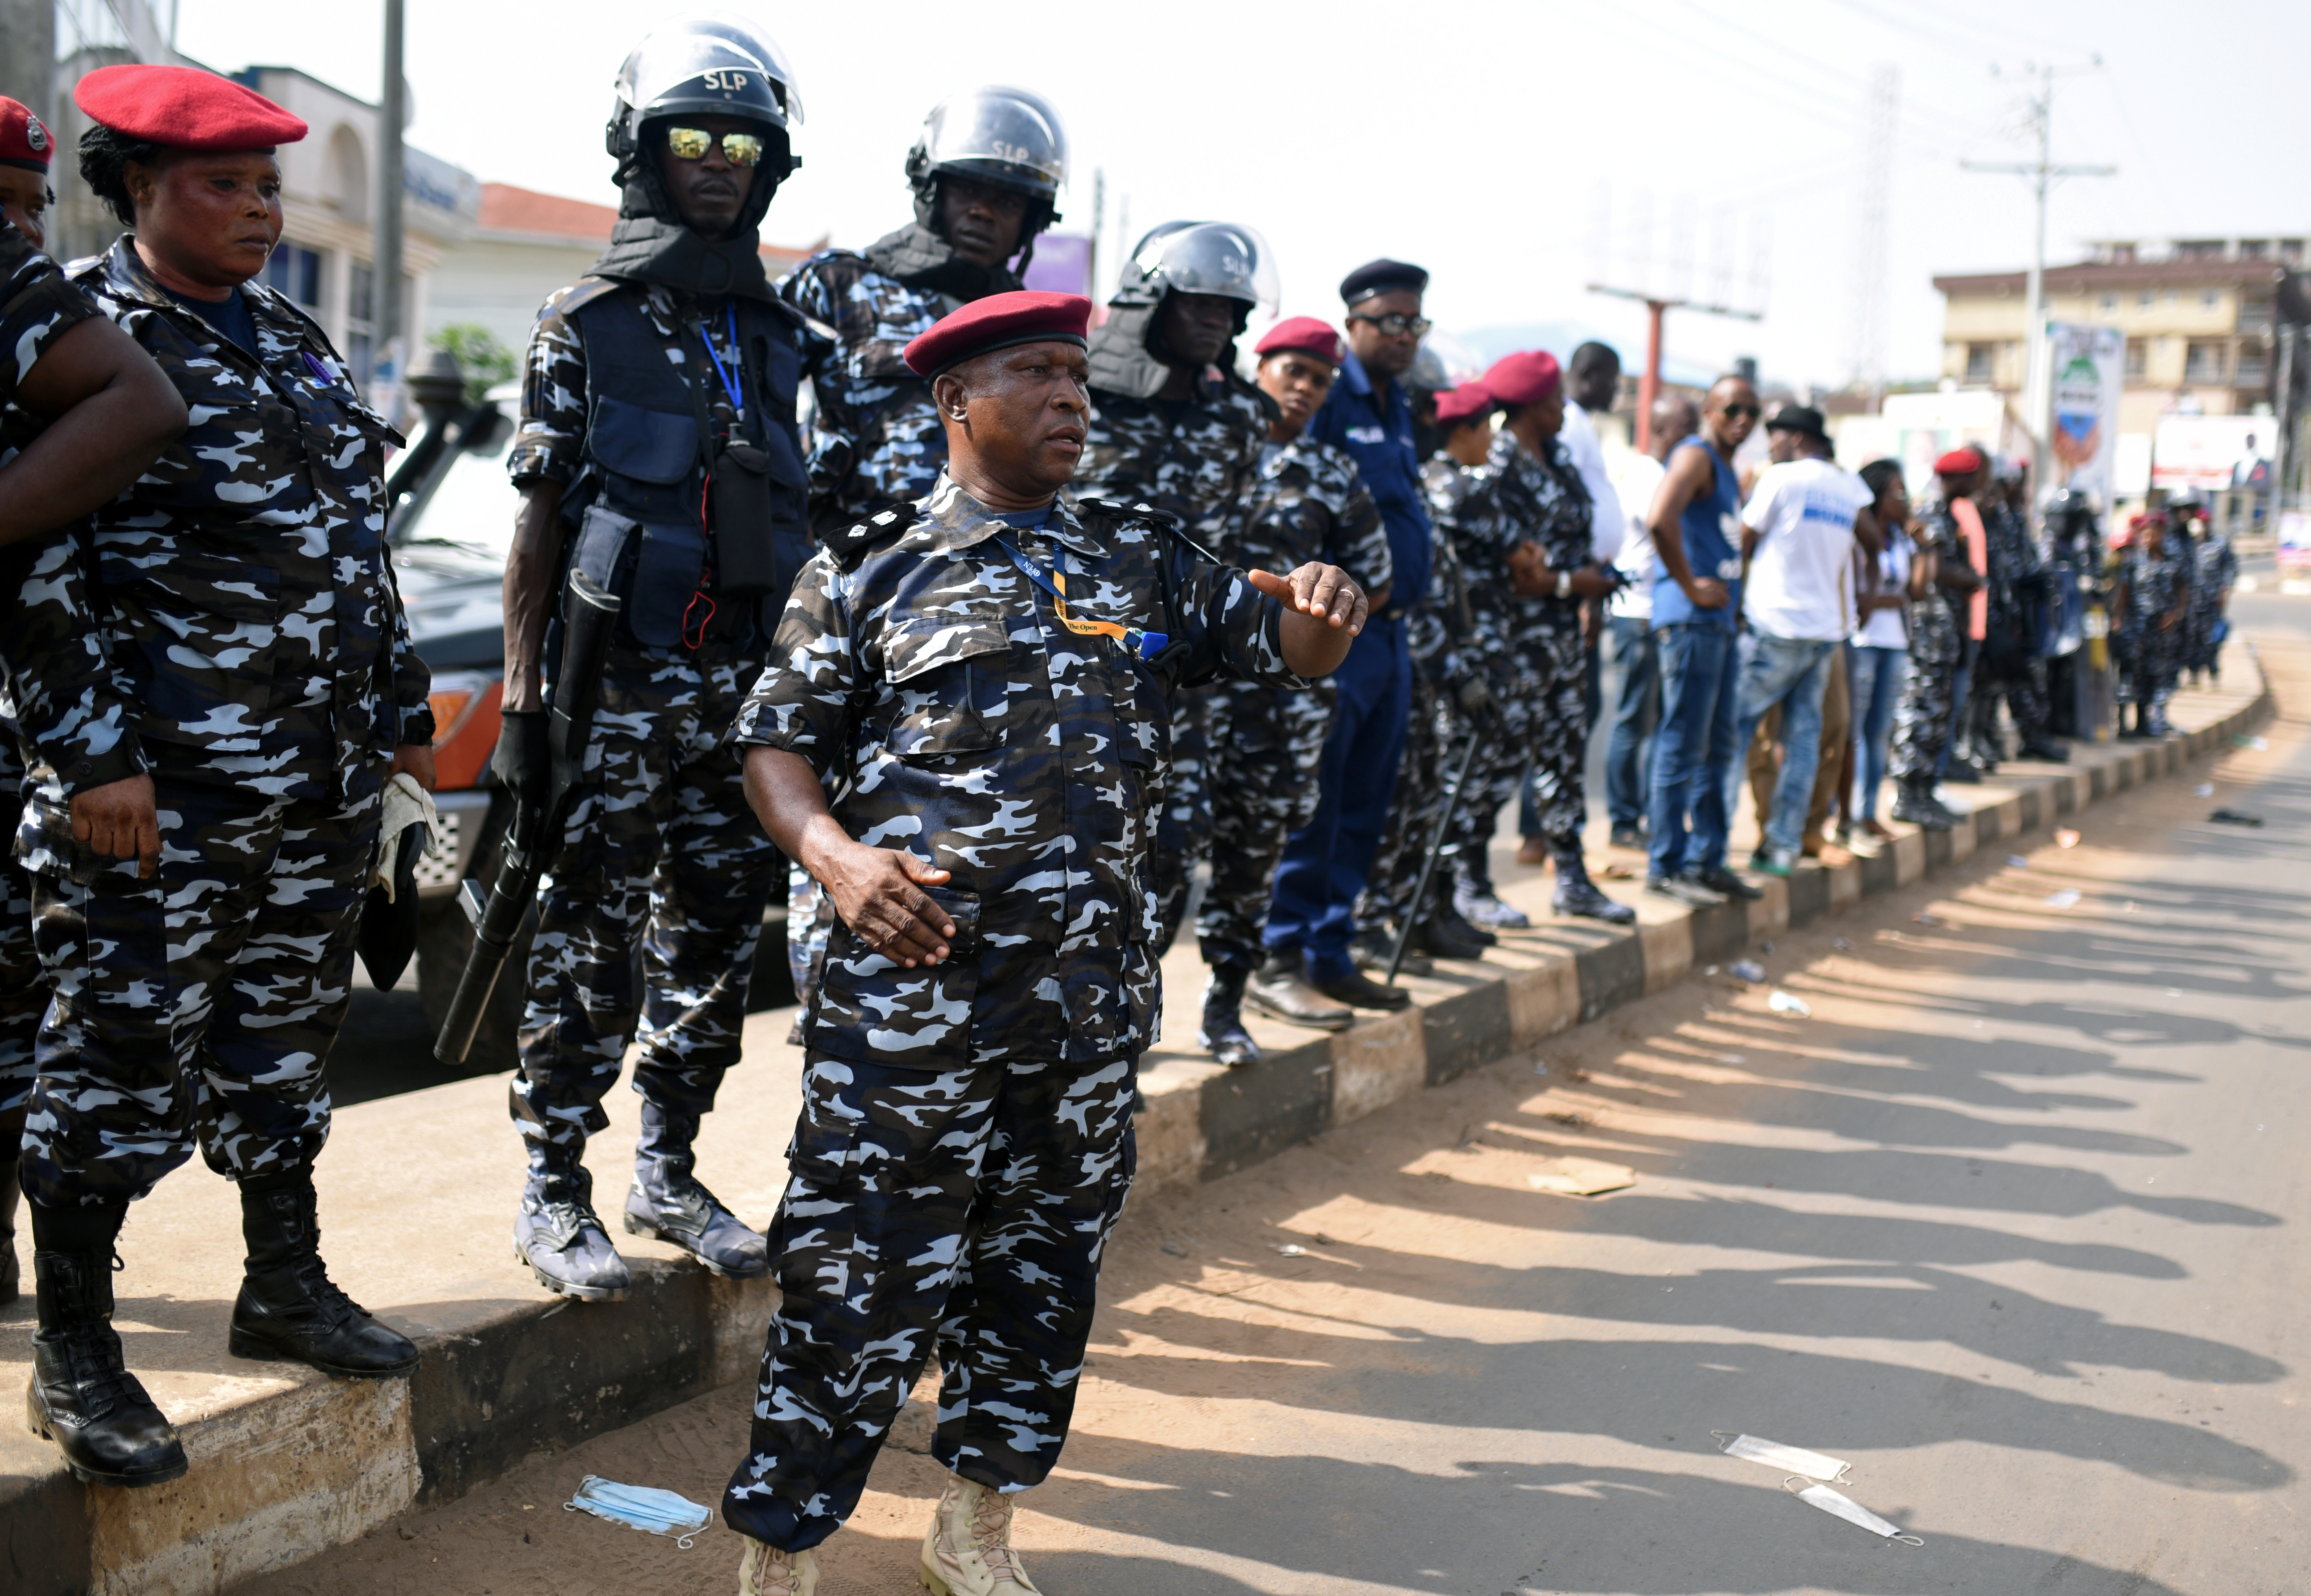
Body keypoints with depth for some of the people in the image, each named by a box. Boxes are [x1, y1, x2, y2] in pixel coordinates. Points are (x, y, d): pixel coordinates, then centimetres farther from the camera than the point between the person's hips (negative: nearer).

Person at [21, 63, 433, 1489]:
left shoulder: (293, 340, 15)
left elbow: (360, 536, 22)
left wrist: (402, 703, 20)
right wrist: (93, 753, -17)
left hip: (323, 784, 7)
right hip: (158, 794, -7)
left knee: (286, 1035, 17)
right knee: (122, 1054, 0)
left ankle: (287, 1288, 32)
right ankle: (75, 1357, 13)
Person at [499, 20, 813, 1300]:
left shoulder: (775, 334, 13)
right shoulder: (586, 324, -1)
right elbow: (537, 524, -3)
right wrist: (521, 701, -9)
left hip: (742, 689, 5)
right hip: (614, 686, -5)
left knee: (717, 938, 10)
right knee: (587, 950, -1)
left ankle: (668, 1176, 24)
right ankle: (552, 1199, 10)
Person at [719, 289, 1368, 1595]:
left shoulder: (1145, 558, 13)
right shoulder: (870, 570, 3)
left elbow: (1283, 647, 11)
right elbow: (778, 742, 3)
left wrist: (1318, 612, -13)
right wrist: (836, 855, -16)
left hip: (1091, 1004, 5)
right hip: (913, 987, -4)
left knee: (1044, 1273, 15)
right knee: (858, 1283, -2)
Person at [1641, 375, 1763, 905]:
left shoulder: (1727, 471, 20)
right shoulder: (1695, 457, -9)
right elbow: (1660, 521, -28)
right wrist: (1691, 588, -20)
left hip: (1720, 623, 10)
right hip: (1690, 622, -10)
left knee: (1718, 747, 13)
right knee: (1683, 745, -7)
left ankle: (1705, 860, 20)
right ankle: (1665, 866, -2)